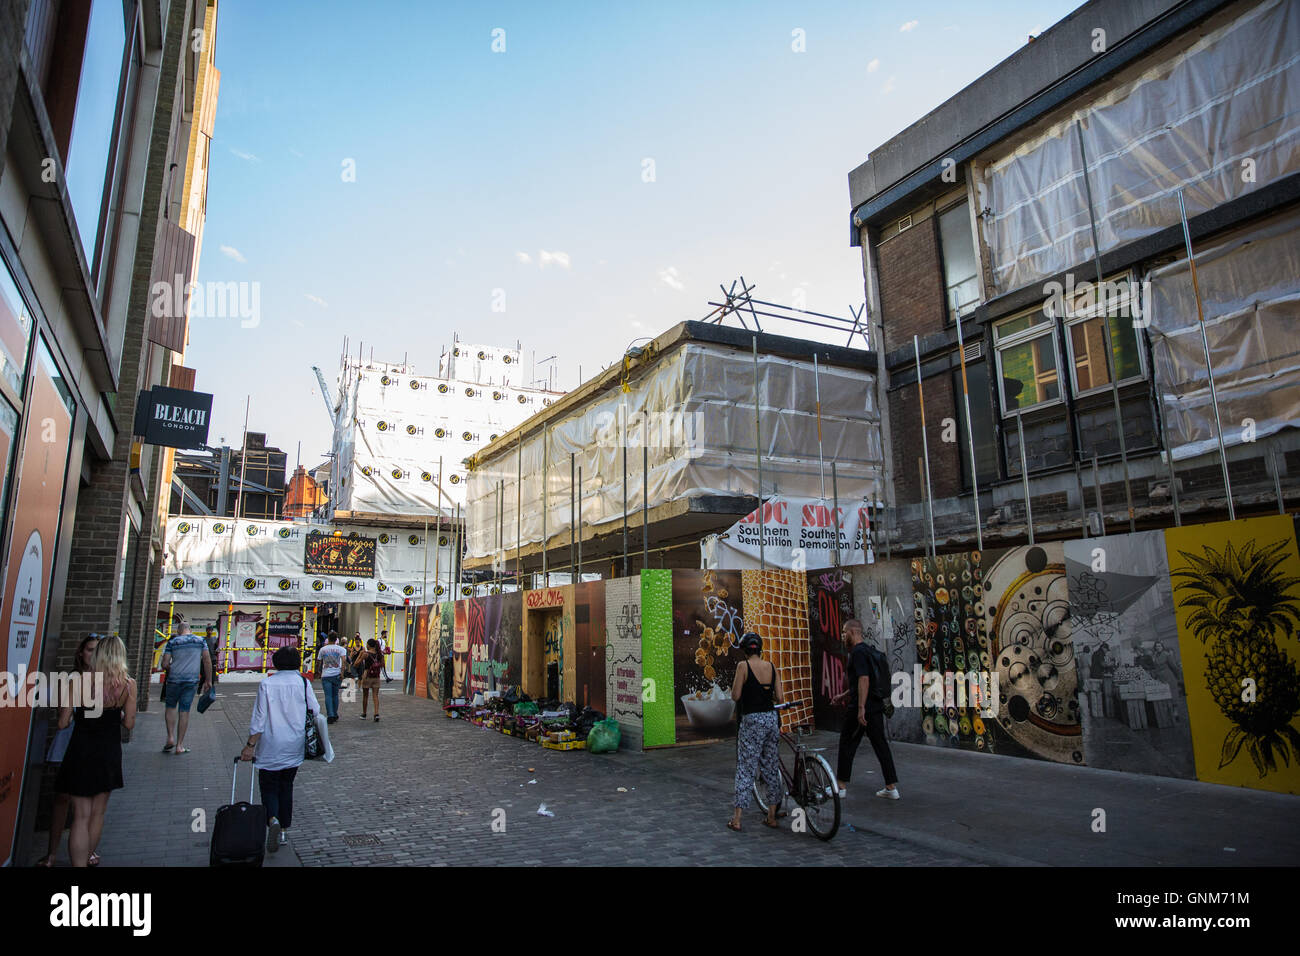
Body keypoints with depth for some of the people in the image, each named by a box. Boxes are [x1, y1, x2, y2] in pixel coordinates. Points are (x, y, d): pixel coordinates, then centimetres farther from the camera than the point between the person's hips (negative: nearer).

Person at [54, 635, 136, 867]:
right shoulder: (128, 685, -10)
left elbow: (63, 723, -8)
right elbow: (129, 723, -6)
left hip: (81, 751, -1)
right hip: (109, 753, 2)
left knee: (81, 815, 4)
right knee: (97, 812, 21)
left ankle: (79, 862, 4)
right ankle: (89, 856, 40)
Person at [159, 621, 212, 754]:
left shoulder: (172, 642, 0)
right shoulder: (201, 640, 3)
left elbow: (165, 664, -3)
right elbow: (207, 661, 1)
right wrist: (208, 680, 7)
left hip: (174, 679, -1)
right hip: (192, 680, 1)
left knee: (170, 707, 20)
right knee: (184, 711, 5)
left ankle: (170, 737, 7)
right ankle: (179, 745, 9)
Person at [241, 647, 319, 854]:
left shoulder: (266, 684, -9)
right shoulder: (303, 683, -4)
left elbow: (259, 719, -10)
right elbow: (315, 711, -2)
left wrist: (250, 745, -2)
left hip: (271, 749, -2)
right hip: (294, 749, 3)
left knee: (268, 787, 8)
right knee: (286, 787, 17)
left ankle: (272, 820, -17)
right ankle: (284, 831, 19)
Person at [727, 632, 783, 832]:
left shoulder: (743, 666, -10)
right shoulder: (772, 667, 4)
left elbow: (735, 696, -11)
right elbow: (779, 698, 3)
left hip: (752, 720, -5)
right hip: (771, 718, 5)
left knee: (746, 769, 0)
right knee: (771, 767, 14)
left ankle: (736, 819, 4)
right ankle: (772, 816, 21)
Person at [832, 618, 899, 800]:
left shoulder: (858, 652, -15)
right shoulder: (867, 650, 17)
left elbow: (864, 680, -24)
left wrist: (861, 708, -26)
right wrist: (843, 695, 29)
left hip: (862, 708, -9)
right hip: (877, 706, 9)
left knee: (847, 744, 3)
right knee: (880, 744, 10)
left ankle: (840, 786, 12)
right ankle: (892, 787, 10)